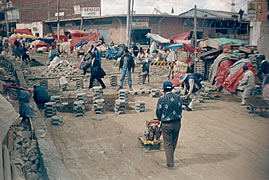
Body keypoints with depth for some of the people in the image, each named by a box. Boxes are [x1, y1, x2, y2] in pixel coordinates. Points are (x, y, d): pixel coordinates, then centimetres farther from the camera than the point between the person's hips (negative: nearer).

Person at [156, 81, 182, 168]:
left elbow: (158, 112, -5)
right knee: (174, 142, 20)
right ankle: (170, 158, 37)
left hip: (167, 124, -4)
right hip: (177, 122, 4)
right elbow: (180, 109, 8)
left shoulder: (162, 99, -14)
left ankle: (170, 163, 12)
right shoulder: (178, 97, -1)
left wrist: (161, 119, 15)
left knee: (168, 143, 7)